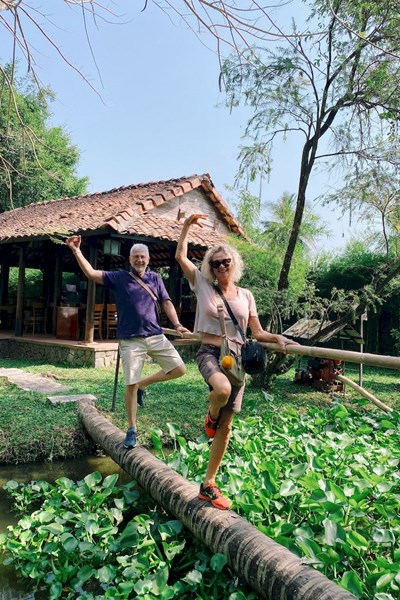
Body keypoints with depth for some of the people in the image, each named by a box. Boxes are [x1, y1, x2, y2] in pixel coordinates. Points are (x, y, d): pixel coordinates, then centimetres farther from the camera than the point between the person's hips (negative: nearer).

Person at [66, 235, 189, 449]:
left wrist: (177, 325, -2)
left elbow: (166, 303, 10)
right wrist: (76, 251, -13)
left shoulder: (155, 278, 12)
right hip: (131, 340, -3)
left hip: (156, 336, 3)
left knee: (179, 369, -3)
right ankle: (132, 429, 15)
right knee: (130, 385, -3)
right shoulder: (119, 277, 5)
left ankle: (143, 384, 18)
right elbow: (91, 273, -3)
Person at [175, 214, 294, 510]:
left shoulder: (245, 295, 9)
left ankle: (208, 484, 21)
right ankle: (211, 416, 0)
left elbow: (257, 332, 9)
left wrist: (277, 338, -9)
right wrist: (187, 226, -3)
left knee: (226, 427, 5)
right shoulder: (203, 285, 3)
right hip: (209, 353, -3)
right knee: (222, 389, -39)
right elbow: (180, 256, 0)